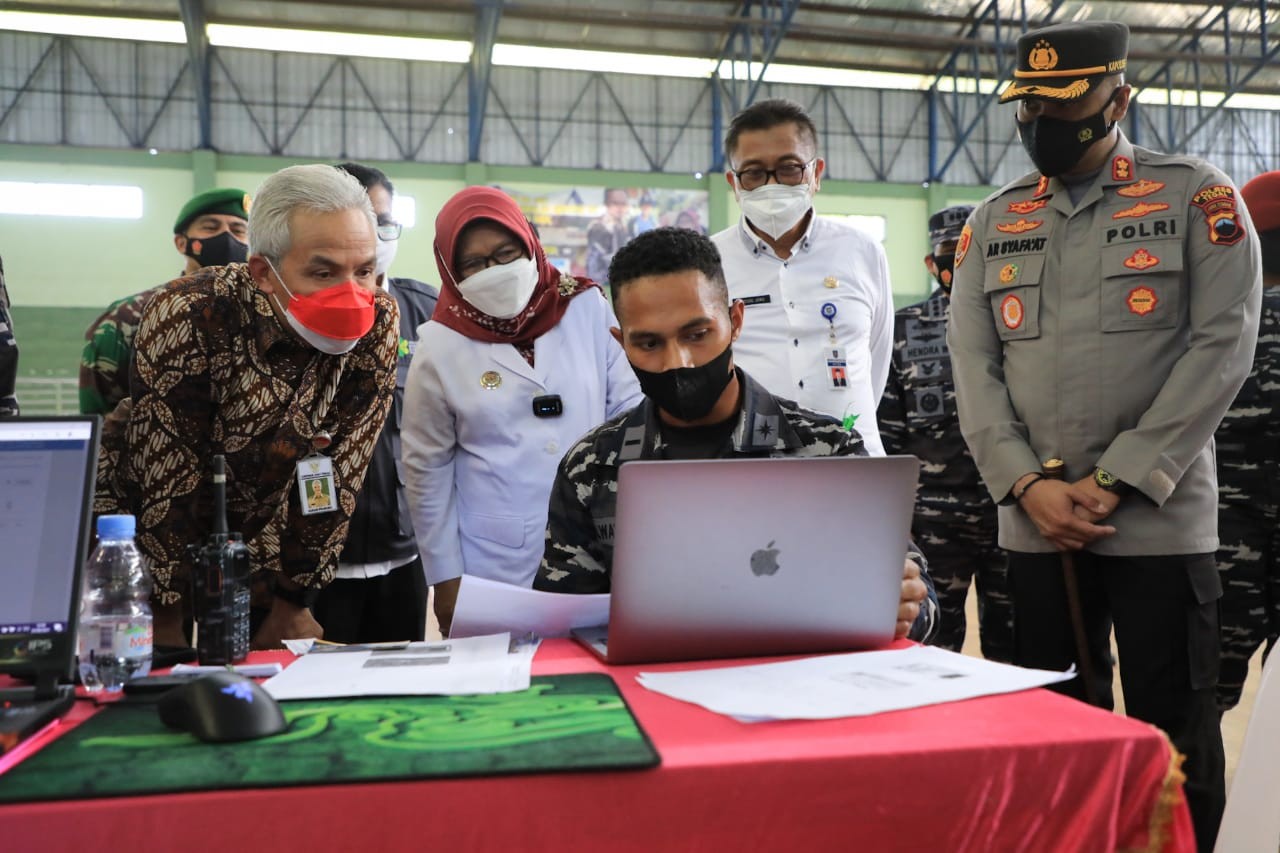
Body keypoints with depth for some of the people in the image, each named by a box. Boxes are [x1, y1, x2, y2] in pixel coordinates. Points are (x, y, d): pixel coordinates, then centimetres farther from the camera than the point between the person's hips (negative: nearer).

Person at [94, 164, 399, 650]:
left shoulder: (377, 323, -18)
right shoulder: (189, 317, -27)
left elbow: (338, 475, -13)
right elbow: (166, 482, -21)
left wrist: (293, 600, -9)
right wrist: (169, 618, -15)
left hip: (261, 543, 3)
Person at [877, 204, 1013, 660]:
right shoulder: (904, 330, 4)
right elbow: (885, 431, 3)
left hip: (1014, 514, 1)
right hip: (933, 521, 0)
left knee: (1012, 643, 13)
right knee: (932, 644, 10)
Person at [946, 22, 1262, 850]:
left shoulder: (1198, 196, 1)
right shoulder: (995, 220, 10)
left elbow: (1221, 345, -8)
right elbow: (972, 363, 4)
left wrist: (1115, 481, -13)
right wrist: (1027, 486, -9)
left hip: (1160, 519, -3)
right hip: (1034, 523, 3)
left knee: (1171, 731, 7)